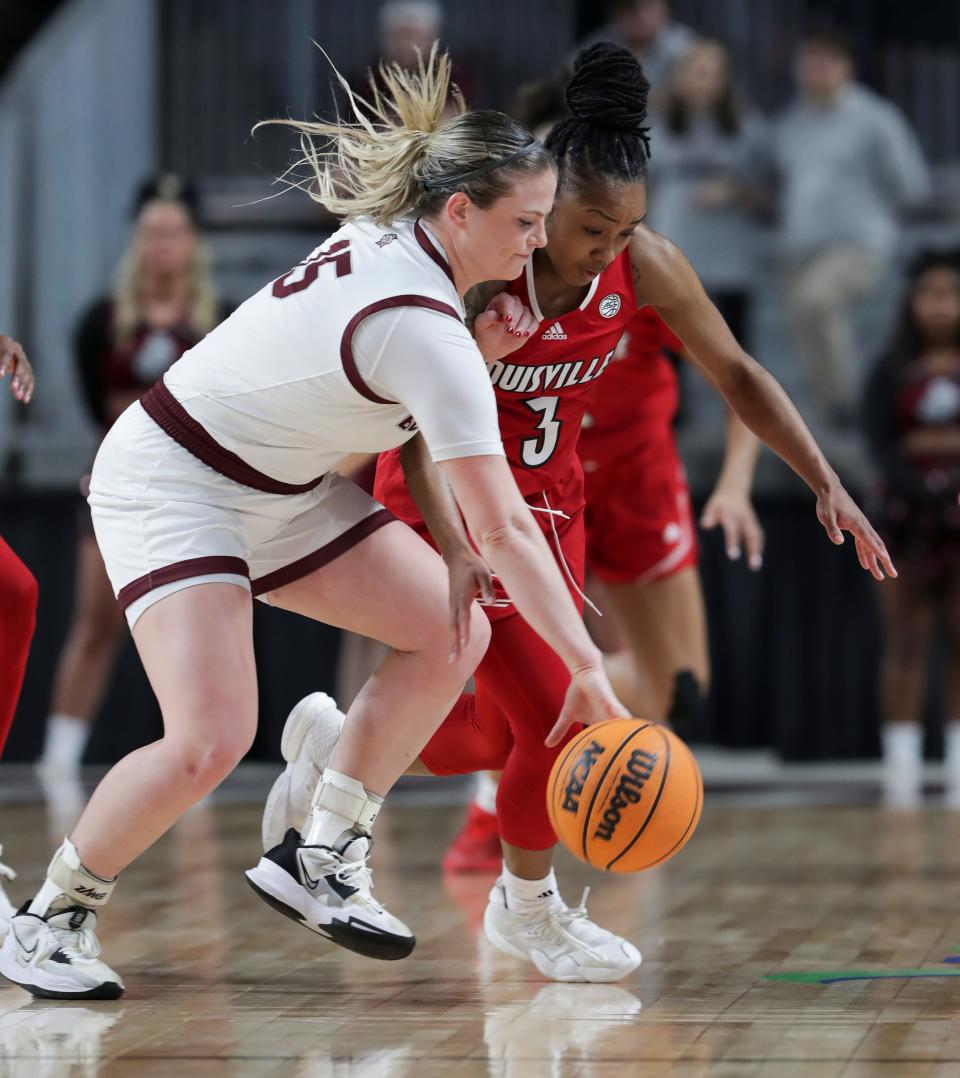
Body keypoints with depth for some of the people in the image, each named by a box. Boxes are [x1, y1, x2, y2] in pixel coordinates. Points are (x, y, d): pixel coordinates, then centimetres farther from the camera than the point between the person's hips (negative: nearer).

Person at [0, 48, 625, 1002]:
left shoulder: (385, 234, -5)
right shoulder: (424, 331, -29)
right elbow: (502, 531, -29)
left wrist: (481, 352, -9)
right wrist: (589, 669, -26)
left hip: (280, 488, 10)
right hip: (168, 483, -9)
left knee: (452, 635, 0)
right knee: (211, 739, -23)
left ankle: (319, 860, 9)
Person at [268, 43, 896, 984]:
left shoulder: (646, 266, -15)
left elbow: (738, 376, -3)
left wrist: (825, 483, -10)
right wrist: (455, 551, -39)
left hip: (548, 499, 6)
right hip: (444, 499, -6)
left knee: (493, 740, 11)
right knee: (553, 719, -11)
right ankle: (526, 907, 16)